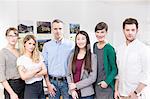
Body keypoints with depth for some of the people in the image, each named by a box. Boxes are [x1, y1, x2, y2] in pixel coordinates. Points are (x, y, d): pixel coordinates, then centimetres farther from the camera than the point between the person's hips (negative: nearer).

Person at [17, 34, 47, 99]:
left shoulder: (38, 56, 6)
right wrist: (37, 69, -8)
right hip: (30, 88, -4)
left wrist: (31, 74, -13)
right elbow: (23, 77, -16)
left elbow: (45, 71, -1)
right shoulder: (20, 59, -6)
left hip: (41, 86, 4)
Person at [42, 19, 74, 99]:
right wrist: (48, 84, -2)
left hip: (67, 81, -1)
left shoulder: (71, 44, -2)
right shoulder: (47, 46, 3)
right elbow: (44, 66, 4)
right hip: (53, 81, 1)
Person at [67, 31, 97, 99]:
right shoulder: (72, 56, 5)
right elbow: (68, 74, 5)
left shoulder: (92, 57, -5)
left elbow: (92, 78, -9)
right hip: (73, 93, 3)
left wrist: (76, 85, -11)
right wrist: (72, 89, -7)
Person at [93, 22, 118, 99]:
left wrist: (107, 82, -18)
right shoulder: (95, 46, 5)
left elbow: (114, 69, -9)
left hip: (106, 86, -5)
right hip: (95, 85, 5)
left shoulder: (109, 48, -13)